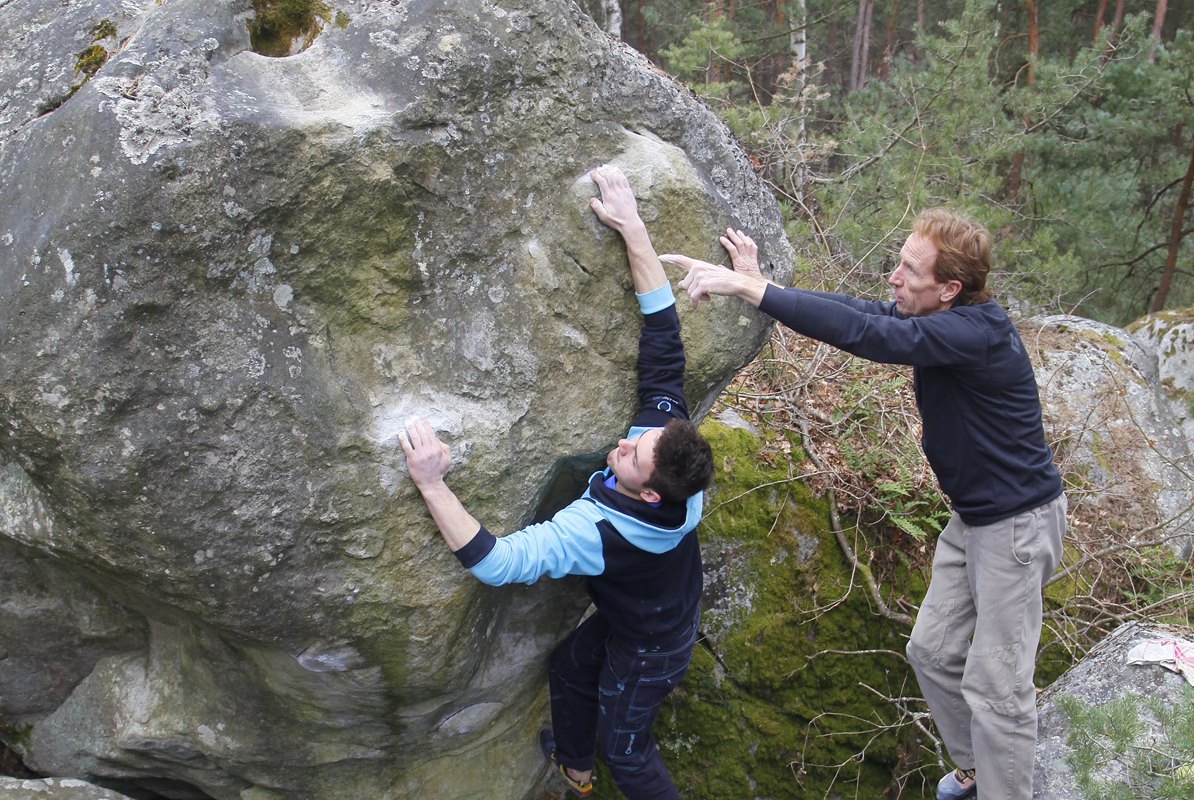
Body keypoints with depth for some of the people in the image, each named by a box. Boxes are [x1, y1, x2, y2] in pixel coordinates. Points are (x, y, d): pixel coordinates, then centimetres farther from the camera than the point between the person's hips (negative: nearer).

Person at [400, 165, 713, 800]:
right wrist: (631, 226, -34)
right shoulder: (664, 434, -31)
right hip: (625, 615, 7)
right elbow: (663, 337, -32)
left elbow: (494, 562, -51)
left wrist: (431, 485, -54)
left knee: (625, 748, 20)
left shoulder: (600, 531, -47)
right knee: (569, 666, 30)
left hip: (649, 650, -7)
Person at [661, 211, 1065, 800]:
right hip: (972, 516, 10)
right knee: (932, 652, 18)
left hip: (1018, 521, -9)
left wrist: (748, 288, -41)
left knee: (995, 686, 0)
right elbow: (857, 310, -2)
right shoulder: (941, 319, -1)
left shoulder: (975, 332, -29)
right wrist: (757, 283, -13)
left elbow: (861, 331, -39)